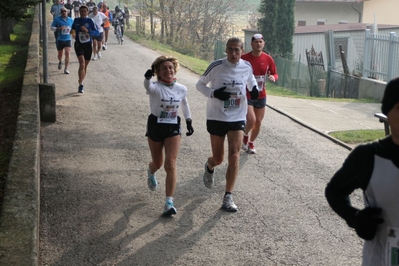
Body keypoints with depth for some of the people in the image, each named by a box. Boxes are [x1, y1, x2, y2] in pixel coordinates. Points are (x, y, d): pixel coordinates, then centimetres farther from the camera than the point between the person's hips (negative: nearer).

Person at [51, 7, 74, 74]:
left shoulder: (71, 20, 4)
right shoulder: (57, 19, -2)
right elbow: (52, 27, -1)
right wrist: (59, 28, -18)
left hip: (67, 40, 0)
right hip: (59, 40, 0)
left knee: (67, 53, -14)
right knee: (60, 54, 13)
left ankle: (66, 69, -5)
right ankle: (60, 62, 48)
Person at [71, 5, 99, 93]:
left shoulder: (90, 21, -2)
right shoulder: (76, 20, 5)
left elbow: (97, 32, -8)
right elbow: (73, 29, 26)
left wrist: (87, 30, -20)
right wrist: (73, 33, 7)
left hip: (88, 45, 1)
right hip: (79, 44, -1)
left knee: (85, 65, 12)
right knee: (82, 63, -21)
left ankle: (81, 83, 31)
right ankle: (81, 84, -22)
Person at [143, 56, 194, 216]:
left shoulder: (181, 89, -2)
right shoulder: (156, 87, -16)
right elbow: (148, 87, -41)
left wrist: (189, 122, 17)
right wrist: (147, 78, -63)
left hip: (173, 128, 1)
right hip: (155, 126, -1)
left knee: (170, 164, -12)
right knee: (158, 163, 16)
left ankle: (169, 202, -10)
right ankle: (151, 173, 56)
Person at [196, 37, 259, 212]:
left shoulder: (246, 66, -3)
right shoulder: (216, 66, -12)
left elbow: (251, 81, 18)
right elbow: (200, 84, -2)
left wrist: (254, 89, -6)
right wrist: (214, 93, -21)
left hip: (237, 119, 2)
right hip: (216, 117, -1)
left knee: (234, 156, -10)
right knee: (218, 158, 7)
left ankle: (228, 197, -2)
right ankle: (209, 167, 47)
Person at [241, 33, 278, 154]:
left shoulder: (268, 59, -3)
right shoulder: (244, 58, -12)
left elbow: (275, 74, 5)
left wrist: (273, 77, -17)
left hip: (261, 96, 4)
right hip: (246, 96, -4)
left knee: (258, 122, 11)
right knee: (251, 120, -19)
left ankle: (251, 143, 35)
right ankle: (245, 136, 13)